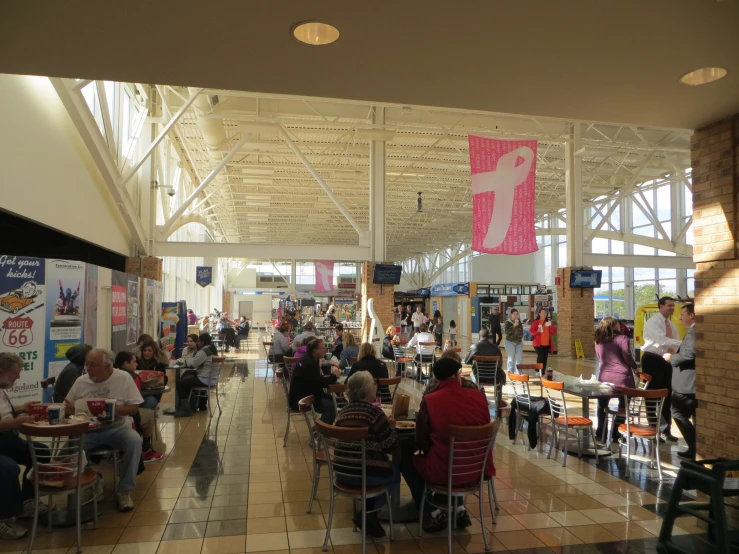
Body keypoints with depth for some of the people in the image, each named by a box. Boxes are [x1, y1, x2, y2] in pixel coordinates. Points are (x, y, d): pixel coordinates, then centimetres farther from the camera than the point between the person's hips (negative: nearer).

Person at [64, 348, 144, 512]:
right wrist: (70, 410, -14)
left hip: (117, 428, -2)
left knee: (135, 440, -31)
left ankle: (124, 490, -14)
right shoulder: (81, 381, 4)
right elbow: (68, 409, 11)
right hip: (88, 430, 2)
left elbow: (134, 408, -5)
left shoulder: (123, 378, -5)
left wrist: (113, 409, -21)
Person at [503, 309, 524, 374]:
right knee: (511, 359, -2)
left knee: (519, 358, 3)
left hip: (519, 342, 5)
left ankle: (518, 373, 9)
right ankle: (511, 372, 4)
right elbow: (507, 331, -20)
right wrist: (514, 325, -26)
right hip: (510, 342, -4)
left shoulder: (519, 321, 7)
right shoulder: (508, 322, -7)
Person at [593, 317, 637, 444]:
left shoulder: (599, 341, 9)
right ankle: (616, 434, 11)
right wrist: (635, 367, 5)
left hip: (604, 377, 5)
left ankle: (601, 433, 19)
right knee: (623, 406, 9)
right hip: (622, 378, -4)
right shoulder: (622, 338, -7)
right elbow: (628, 358, -11)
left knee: (602, 405, 16)